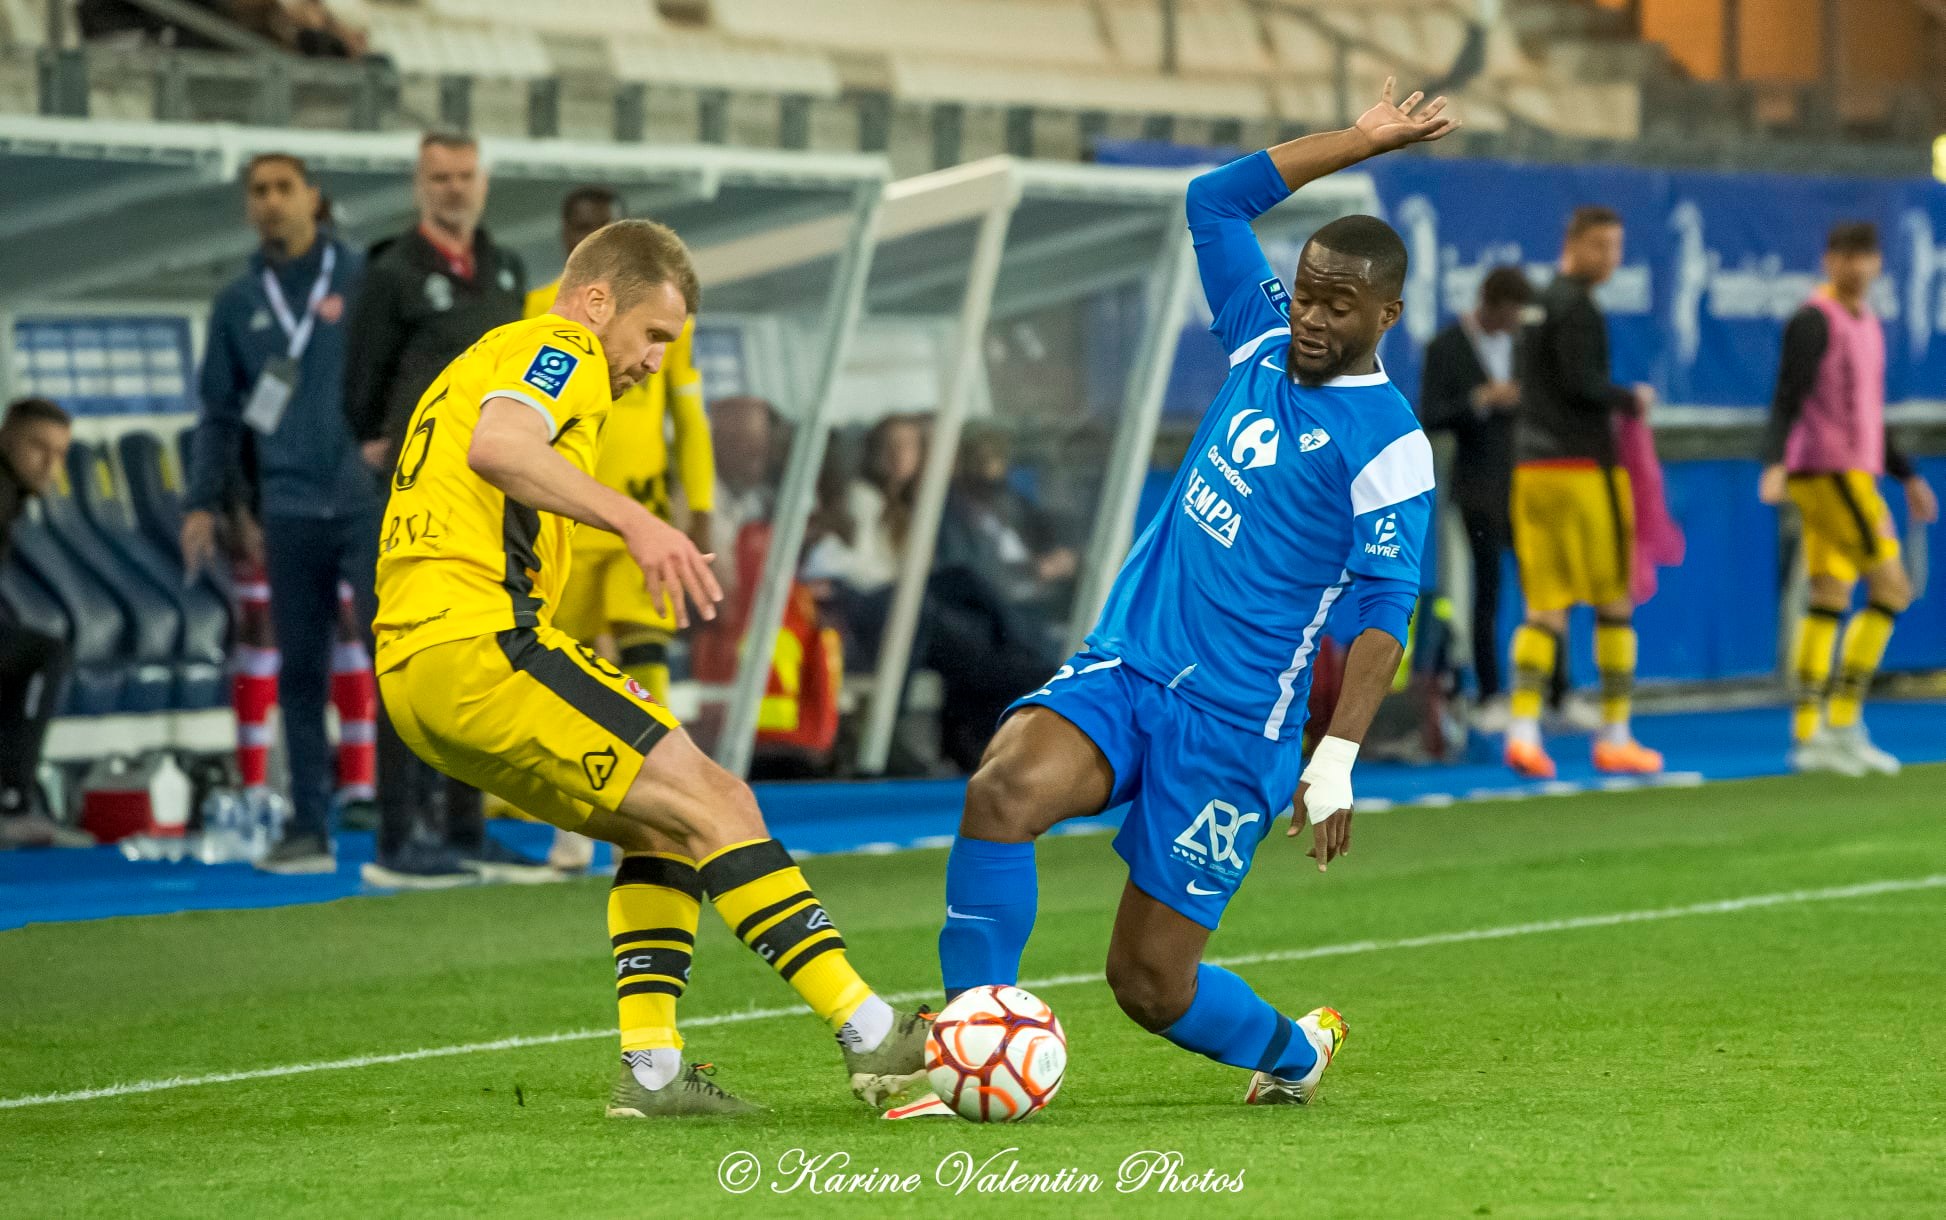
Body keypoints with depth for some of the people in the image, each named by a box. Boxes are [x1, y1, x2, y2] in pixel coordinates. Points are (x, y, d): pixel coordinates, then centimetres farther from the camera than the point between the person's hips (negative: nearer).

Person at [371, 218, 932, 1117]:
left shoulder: (478, 363, 30)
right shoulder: (559, 350, 0)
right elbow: (496, 446, -22)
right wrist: (631, 519, -31)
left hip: (413, 668, 10)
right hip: (480, 642, -10)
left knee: (661, 826, 17)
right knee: (714, 804, -12)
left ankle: (651, 1067, 6)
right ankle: (874, 1038, -17)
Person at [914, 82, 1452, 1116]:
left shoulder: (1387, 442, -8)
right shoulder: (1266, 341, 11)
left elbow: (1384, 610, -12)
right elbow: (1214, 201, 19)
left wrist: (1338, 757, -20)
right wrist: (1360, 143, 15)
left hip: (1232, 727, -5)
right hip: (1121, 670, 5)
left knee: (1150, 980, -1)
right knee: (1005, 787, -27)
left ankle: (1294, 1051, 31)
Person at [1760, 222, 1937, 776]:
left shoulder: (1868, 325, 18)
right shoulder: (1814, 321, -9)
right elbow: (1787, 399, -17)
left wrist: (1908, 477, 28)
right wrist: (1774, 463, -30)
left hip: (1853, 474, 9)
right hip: (1828, 473, -9)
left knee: (1829, 598, 6)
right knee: (1891, 587, -11)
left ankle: (1807, 733, 6)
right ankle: (1842, 723, -11)